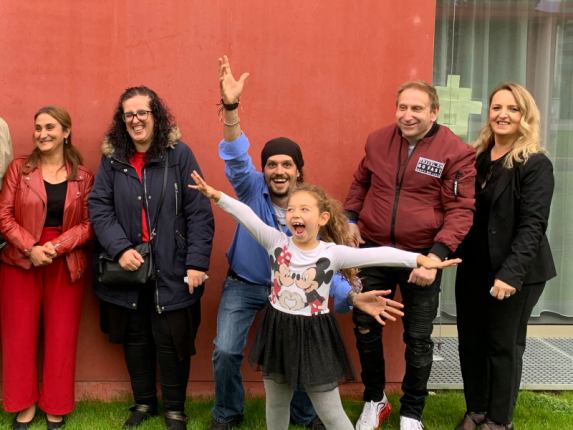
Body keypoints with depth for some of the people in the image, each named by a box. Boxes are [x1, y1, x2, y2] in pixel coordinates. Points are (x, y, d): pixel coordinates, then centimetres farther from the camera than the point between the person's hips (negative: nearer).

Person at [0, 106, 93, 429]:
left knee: (62, 337, 6)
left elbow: (88, 224, -1)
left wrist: (58, 246, -16)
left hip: (66, 265, 0)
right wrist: (30, 248, -15)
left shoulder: (83, 177, 2)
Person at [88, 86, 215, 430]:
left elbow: (199, 213, -8)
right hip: (127, 266, 3)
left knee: (170, 338, 2)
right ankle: (144, 402, 33)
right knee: (135, 337, 14)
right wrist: (120, 248, -14)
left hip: (171, 268, -3)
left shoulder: (179, 154, -5)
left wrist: (197, 262, -13)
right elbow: (99, 208, 1)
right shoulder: (112, 158, 5)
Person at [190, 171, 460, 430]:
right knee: (275, 404, 21)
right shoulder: (277, 242, -5)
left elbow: (375, 254, -22)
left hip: (314, 336, -3)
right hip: (277, 331, 3)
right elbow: (246, 215, -10)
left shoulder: (332, 253, -13)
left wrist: (420, 259, -29)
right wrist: (217, 196, -21)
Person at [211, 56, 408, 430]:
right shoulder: (252, 190, -18)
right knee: (226, 351, -8)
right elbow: (237, 158, -38)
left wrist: (352, 296, -31)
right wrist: (231, 108, -56)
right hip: (244, 285, -1)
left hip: (289, 289, 1)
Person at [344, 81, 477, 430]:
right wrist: (350, 219, 2)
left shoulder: (456, 152, -11)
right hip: (374, 251, 4)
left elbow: (461, 210, -13)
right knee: (366, 329, 11)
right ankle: (374, 401, 34)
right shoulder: (378, 140, 2)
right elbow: (360, 183, 17)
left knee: (418, 339, 9)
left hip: (422, 257, -3)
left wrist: (436, 255, -22)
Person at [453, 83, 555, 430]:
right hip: (473, 267, 6)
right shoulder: (475, 157, 7)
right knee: (470, 341, 12)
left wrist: (511, 273, -26)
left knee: (504, 346, 5)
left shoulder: (536, 165, -11)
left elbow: (532, 225, -18)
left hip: (515, 272, -5)